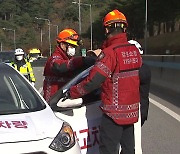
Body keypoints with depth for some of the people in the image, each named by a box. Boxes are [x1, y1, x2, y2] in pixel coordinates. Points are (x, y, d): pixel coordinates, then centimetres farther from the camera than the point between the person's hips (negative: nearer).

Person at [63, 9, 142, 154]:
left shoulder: (110, 53, -19)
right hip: (132, 110, 7)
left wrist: (71, 93, -10)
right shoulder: (134, 50, 4)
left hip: (114, 112, -7)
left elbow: (92, 81, -21)